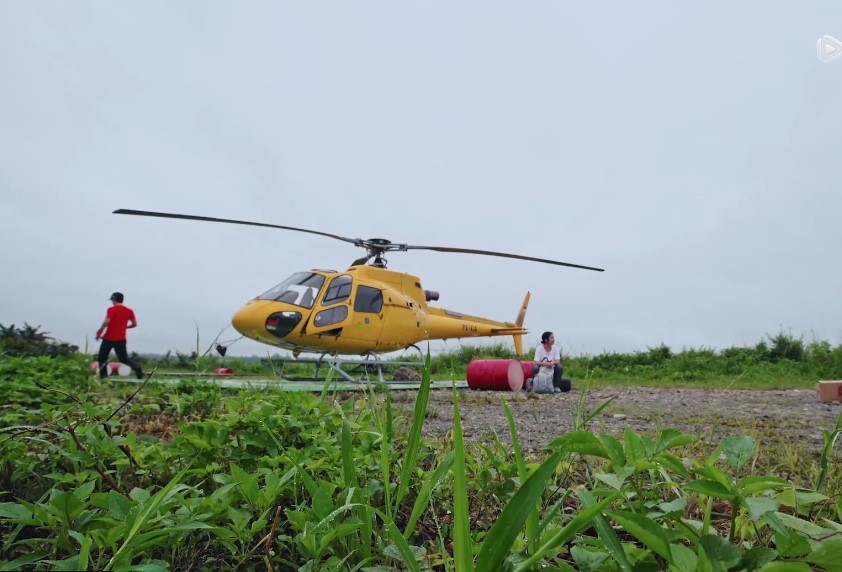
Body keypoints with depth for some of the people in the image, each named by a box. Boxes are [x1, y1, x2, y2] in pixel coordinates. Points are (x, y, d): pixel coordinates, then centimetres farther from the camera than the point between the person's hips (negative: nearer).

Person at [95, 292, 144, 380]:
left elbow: (107, 321, -21)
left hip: (109, 338, -4)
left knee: (102, 358, 14)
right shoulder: (129, 311, 5)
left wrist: (99, 331, -11)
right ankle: (136, 367, -17)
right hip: (121, 339, 4)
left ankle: (103, 375, 10)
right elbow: (134, 324, 7)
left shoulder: (111, 309, -8)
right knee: (124, 358, 7)